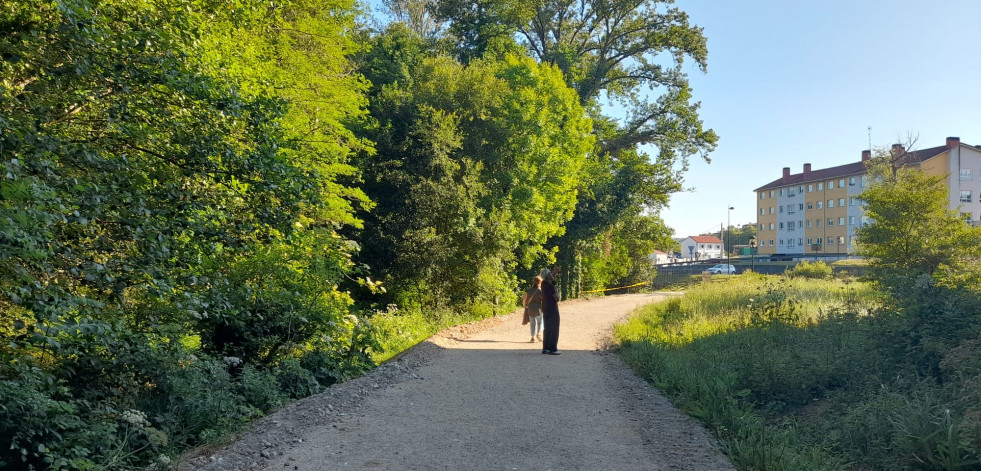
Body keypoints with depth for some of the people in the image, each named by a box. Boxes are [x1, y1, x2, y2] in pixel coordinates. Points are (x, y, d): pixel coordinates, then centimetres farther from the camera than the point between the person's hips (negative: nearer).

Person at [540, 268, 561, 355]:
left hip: (545, 310, 8)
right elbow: (556, 299, -18)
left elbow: (552, 280, 26)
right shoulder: (550, 286, -19)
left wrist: (555, 272, 13)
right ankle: (553, 349, -2)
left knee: (547, 329, 15)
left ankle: (545, 348, 17)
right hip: (552, 309, -8)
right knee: (554, 330, -2)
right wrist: (557, 294, 1)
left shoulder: (544, 283, 4)